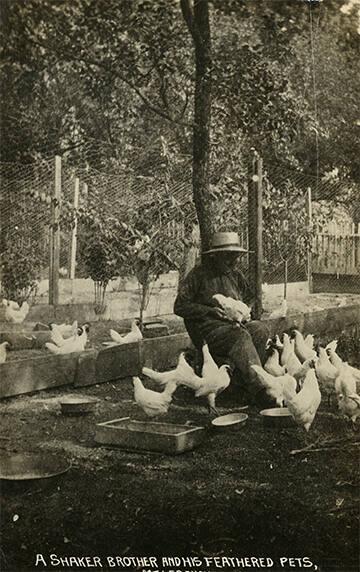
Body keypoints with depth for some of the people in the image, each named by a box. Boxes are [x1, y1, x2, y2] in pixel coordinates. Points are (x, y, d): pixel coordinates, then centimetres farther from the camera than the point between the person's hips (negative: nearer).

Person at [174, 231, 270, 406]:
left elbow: (250, 298, 29)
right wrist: (210, 311, -13)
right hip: (207, 330, -6)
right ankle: (258, 388, -44)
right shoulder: (198, 274, -1)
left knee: (260, 329, -25)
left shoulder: (235, 274, 16)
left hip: (234, 325, 6)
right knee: (240, 336, -34)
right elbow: (179, 307, -4)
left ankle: (245, 380, -26)